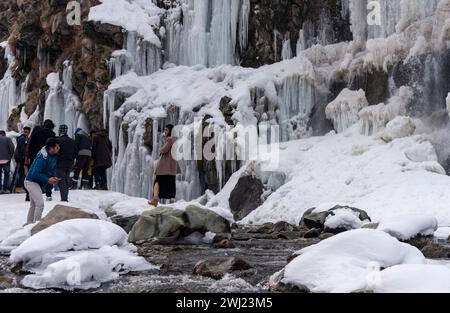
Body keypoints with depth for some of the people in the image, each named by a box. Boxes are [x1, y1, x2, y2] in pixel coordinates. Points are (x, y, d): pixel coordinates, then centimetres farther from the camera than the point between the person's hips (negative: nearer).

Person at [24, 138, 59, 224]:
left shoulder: (54, 156, -2)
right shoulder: (43, 158, -30)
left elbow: (53, 169, 13)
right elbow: (35, 174, -30)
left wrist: (54, 177, -7)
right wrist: (48, 180, -26)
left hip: (39, 183, 10)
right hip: (32, 181, -10)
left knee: (33, 205, 20)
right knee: (40, 203, -19)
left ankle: (29, 224, 33)